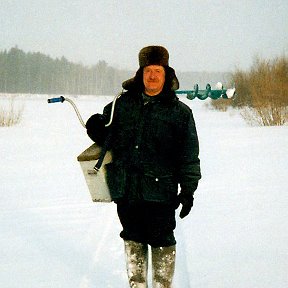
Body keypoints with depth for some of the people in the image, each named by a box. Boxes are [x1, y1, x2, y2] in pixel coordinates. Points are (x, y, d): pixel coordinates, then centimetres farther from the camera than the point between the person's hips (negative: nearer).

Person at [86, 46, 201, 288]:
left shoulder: (180, 111, 1)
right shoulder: (122, 104, 9)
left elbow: (189, 155, 1)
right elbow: (107, 136, 21)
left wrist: (188, 189, -3)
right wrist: (96, 128, -2)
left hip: (160, 190, -3)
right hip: (125, 187, 4)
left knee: (161, 240, 1)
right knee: (133, 239, 14)